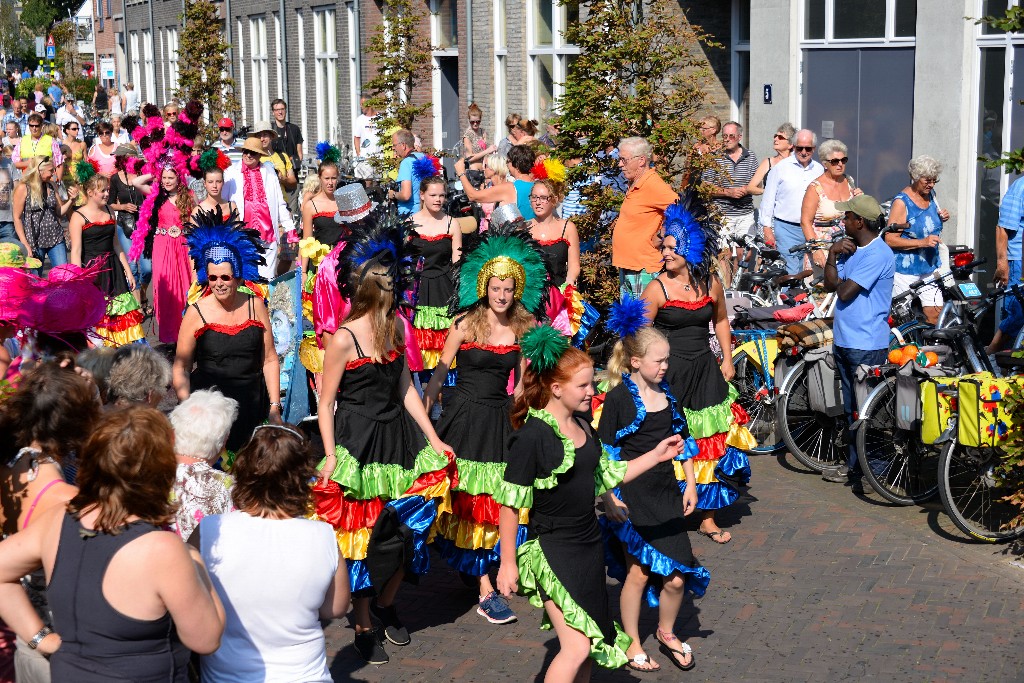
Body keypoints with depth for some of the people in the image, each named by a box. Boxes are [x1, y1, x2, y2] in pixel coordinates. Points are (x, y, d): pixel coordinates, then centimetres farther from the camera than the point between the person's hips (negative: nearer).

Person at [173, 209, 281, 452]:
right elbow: (181, 369, -1)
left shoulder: (255, 306, 2)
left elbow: (270, 360, 6)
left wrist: (274, 407, 2)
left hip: (253, 408, 2)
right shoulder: (197, 312, -5)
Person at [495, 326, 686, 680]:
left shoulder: (583, 428, 7)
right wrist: (508, 563, -13)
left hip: (589, 545, 8)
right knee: (576, 647, -13)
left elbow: (607, 475, 19)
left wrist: (656, 455, 13)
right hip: (551, 550, -8)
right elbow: (510, 504, -14)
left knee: (588, 639, 12)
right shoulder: (532, 435, -17)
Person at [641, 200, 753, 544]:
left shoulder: (711, 284, 1)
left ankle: (707, 518, 20)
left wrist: (727, 360, 14)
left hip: (705, 371, 4)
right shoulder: (658, 288, -10)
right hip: (669, 374, -4)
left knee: (712, 444, 8)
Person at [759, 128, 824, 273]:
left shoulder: (820, 170, 11)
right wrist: (767, 229, -2)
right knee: (790, 273, -11)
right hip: (787, 229, -3)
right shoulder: (781, 167, 1)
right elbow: (768, 199, 2)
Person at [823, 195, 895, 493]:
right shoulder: (850, 247, 13)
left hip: (867, 345, -9)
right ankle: (853, 465, 24)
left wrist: (838, 273, 1)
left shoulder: (878, 254, -16)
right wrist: (832, 254, -5)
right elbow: (830, 285, 8)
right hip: (844, 340, 9)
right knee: (852, 409, 15)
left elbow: (845, 291, -19)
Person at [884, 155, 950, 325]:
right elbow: (890, 239, -20)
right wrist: (922, 242, -25)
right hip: (905, 271, -6)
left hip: (930, 267, 7)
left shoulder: (930, 194, 8)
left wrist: (941, 218, 4)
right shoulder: (902, 202, -14)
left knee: (936, 315, -1)